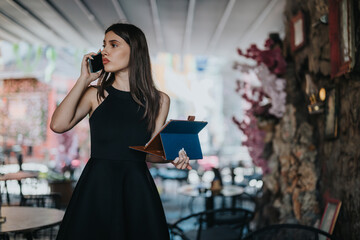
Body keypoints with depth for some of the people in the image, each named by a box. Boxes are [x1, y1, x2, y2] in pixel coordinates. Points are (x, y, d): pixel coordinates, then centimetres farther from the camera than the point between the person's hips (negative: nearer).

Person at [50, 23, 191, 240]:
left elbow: (150, 152, 6)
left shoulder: (159, 100, 5)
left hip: (137, 190, 0)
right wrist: (84, 79, -6)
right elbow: (58, 125, -11)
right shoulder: (95, 94, 5)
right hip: (96, 189, 0)